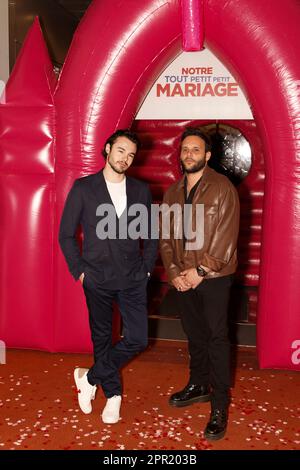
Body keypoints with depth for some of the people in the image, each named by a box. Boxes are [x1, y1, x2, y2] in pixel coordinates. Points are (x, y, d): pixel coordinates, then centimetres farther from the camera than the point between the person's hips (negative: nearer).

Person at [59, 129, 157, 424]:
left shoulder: (141, 190, 5)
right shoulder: (83, 188, -2)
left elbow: (151, 234, 11)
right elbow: (66, 234, 1)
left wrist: (146, 269, 3)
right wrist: (79, 271, -3)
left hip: (133, 279, 2)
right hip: (97, 278, -2)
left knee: (137, 339, -3)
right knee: (102, 339, 10)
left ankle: (90, 377, 18)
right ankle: (113, 394, 30)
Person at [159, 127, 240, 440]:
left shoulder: (222, 188, -8)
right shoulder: (172, 192, 10)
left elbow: (226, 235, -14)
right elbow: (165, 236, 8)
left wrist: (201, 270, -16)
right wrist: (173, 272, -5)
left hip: (213, 277, -5)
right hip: (183, 279, 5)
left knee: (216, 338, 0)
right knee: (194, 334, 17)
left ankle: (220, 405, 10)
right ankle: (198, 385, 35)